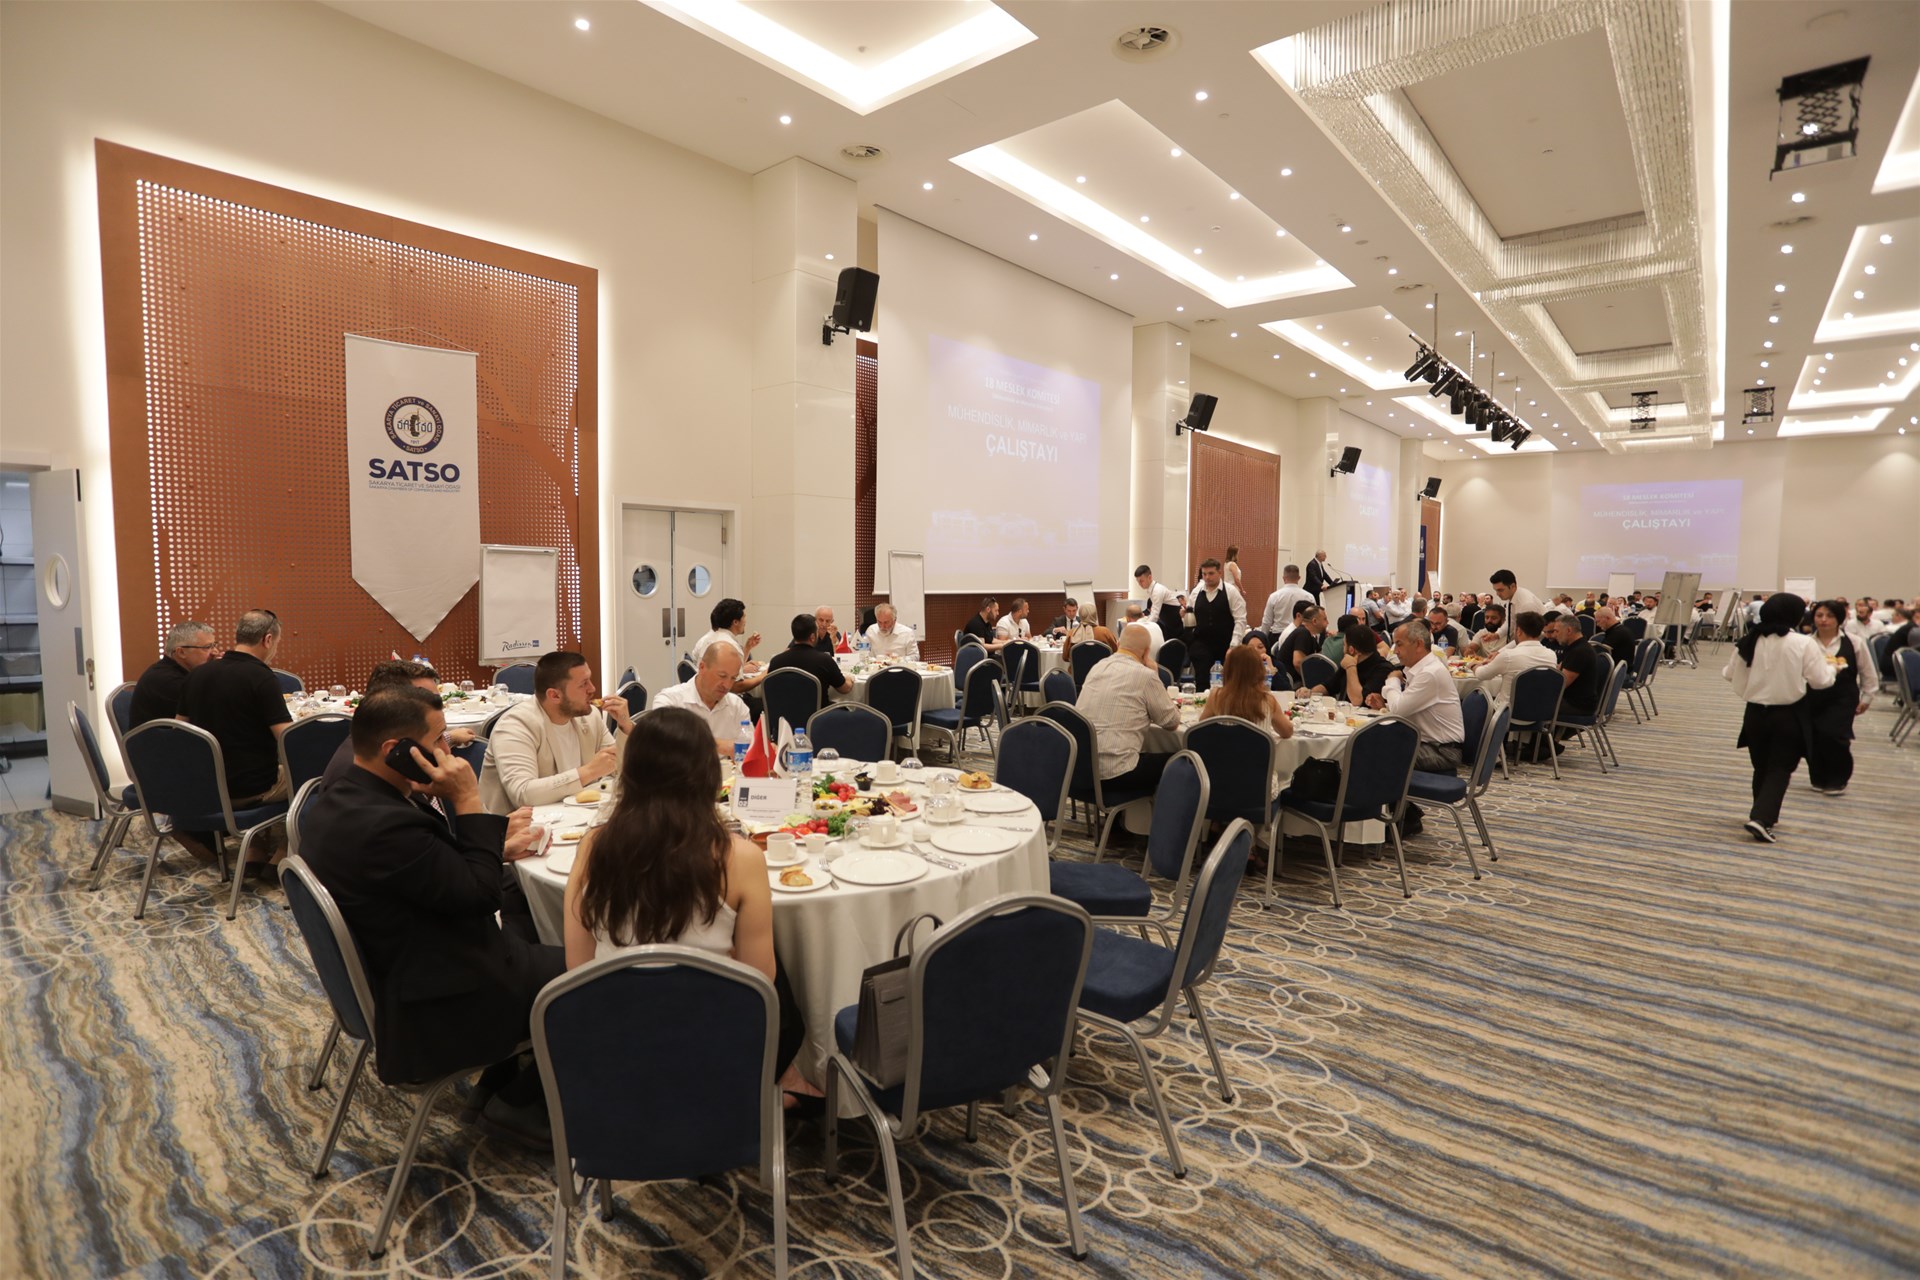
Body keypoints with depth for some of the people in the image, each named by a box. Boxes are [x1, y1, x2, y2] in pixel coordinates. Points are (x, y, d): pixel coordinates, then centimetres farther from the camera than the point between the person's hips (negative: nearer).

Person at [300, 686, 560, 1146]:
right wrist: (469, 800, -23)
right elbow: (480, 892, -24)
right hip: (429, 1011, -10)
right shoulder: (384, 825, -33)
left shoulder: (336, 798, 0)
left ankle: (502, 1077, 27)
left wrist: (494, 848, -2)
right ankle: (519, 1102, 16)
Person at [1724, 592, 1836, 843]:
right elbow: (1821, 681, -9)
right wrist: (1831, 667, 12)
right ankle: (1761, 818, -10)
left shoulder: (1749, 641, -3)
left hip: (1755, 713, 3)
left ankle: (1764, 816, 31)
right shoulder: (1804, 644, -13)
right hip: (1789, 715, -3)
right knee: (1780, 770, 3)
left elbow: (1729, 674, 6)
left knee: (1762, 767, 18)